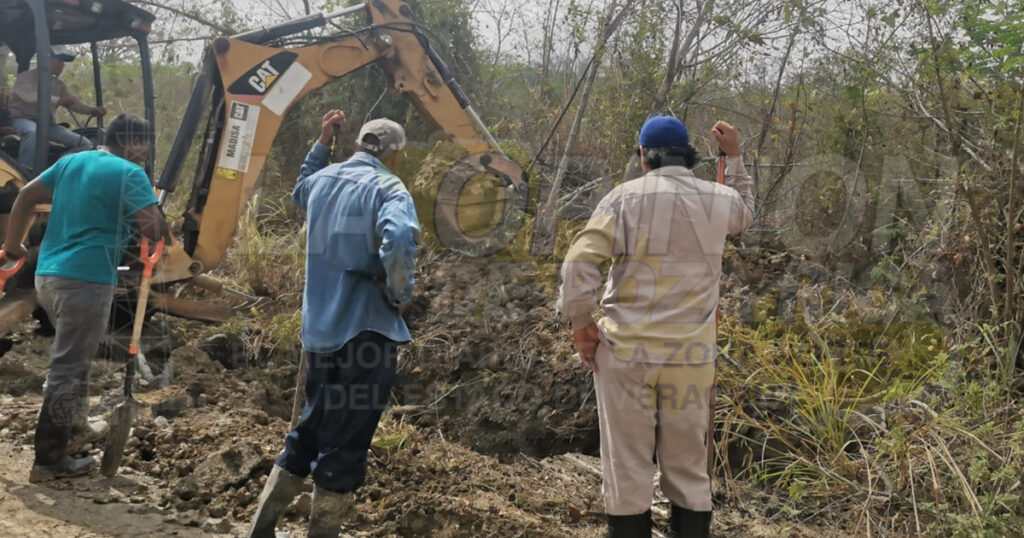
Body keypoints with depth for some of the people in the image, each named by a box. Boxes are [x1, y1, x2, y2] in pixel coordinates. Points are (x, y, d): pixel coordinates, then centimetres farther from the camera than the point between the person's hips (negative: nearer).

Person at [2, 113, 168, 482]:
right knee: (67, 366, -3)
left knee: (73, 354, 28)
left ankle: (72, 420, 40)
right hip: (86, 280, -8)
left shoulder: (71, 161, 13)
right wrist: (164, 232, 4)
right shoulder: (129, 173, -10)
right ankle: (49, 459, 3)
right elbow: (153, 227, -19)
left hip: (48, 274, 8)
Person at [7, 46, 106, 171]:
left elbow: (74, 102, 8)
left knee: (84, 144, -7)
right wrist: (58, 101, -38)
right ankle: (24, 171, -36)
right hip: (22, 120, -7)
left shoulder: (59, 84, 17)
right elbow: (30, 96, -24)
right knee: (34, 132, -44)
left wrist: (92, 110, -15)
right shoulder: (26, 77, -4)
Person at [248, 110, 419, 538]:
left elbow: (300, 194, 36)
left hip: (319, 329, 8)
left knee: (311, 427, 21)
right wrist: (400, 295, -15)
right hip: (366, 330, -8)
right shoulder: (387, 188, -12)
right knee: (345, 443, 2)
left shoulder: (323, 178, 10)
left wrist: (321, 144, 30)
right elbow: (398, 242, -32)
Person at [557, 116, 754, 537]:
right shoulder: (719, 200, 4)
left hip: (625, 350, -2)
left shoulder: (626, 197, -6)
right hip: (691, 355, 3)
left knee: (627, 471, 5)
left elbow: (579, 263, -14)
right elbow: (745, 213, 30)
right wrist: (734, 156, 31)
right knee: (689, 473, 12)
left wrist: (580, 324, -4)